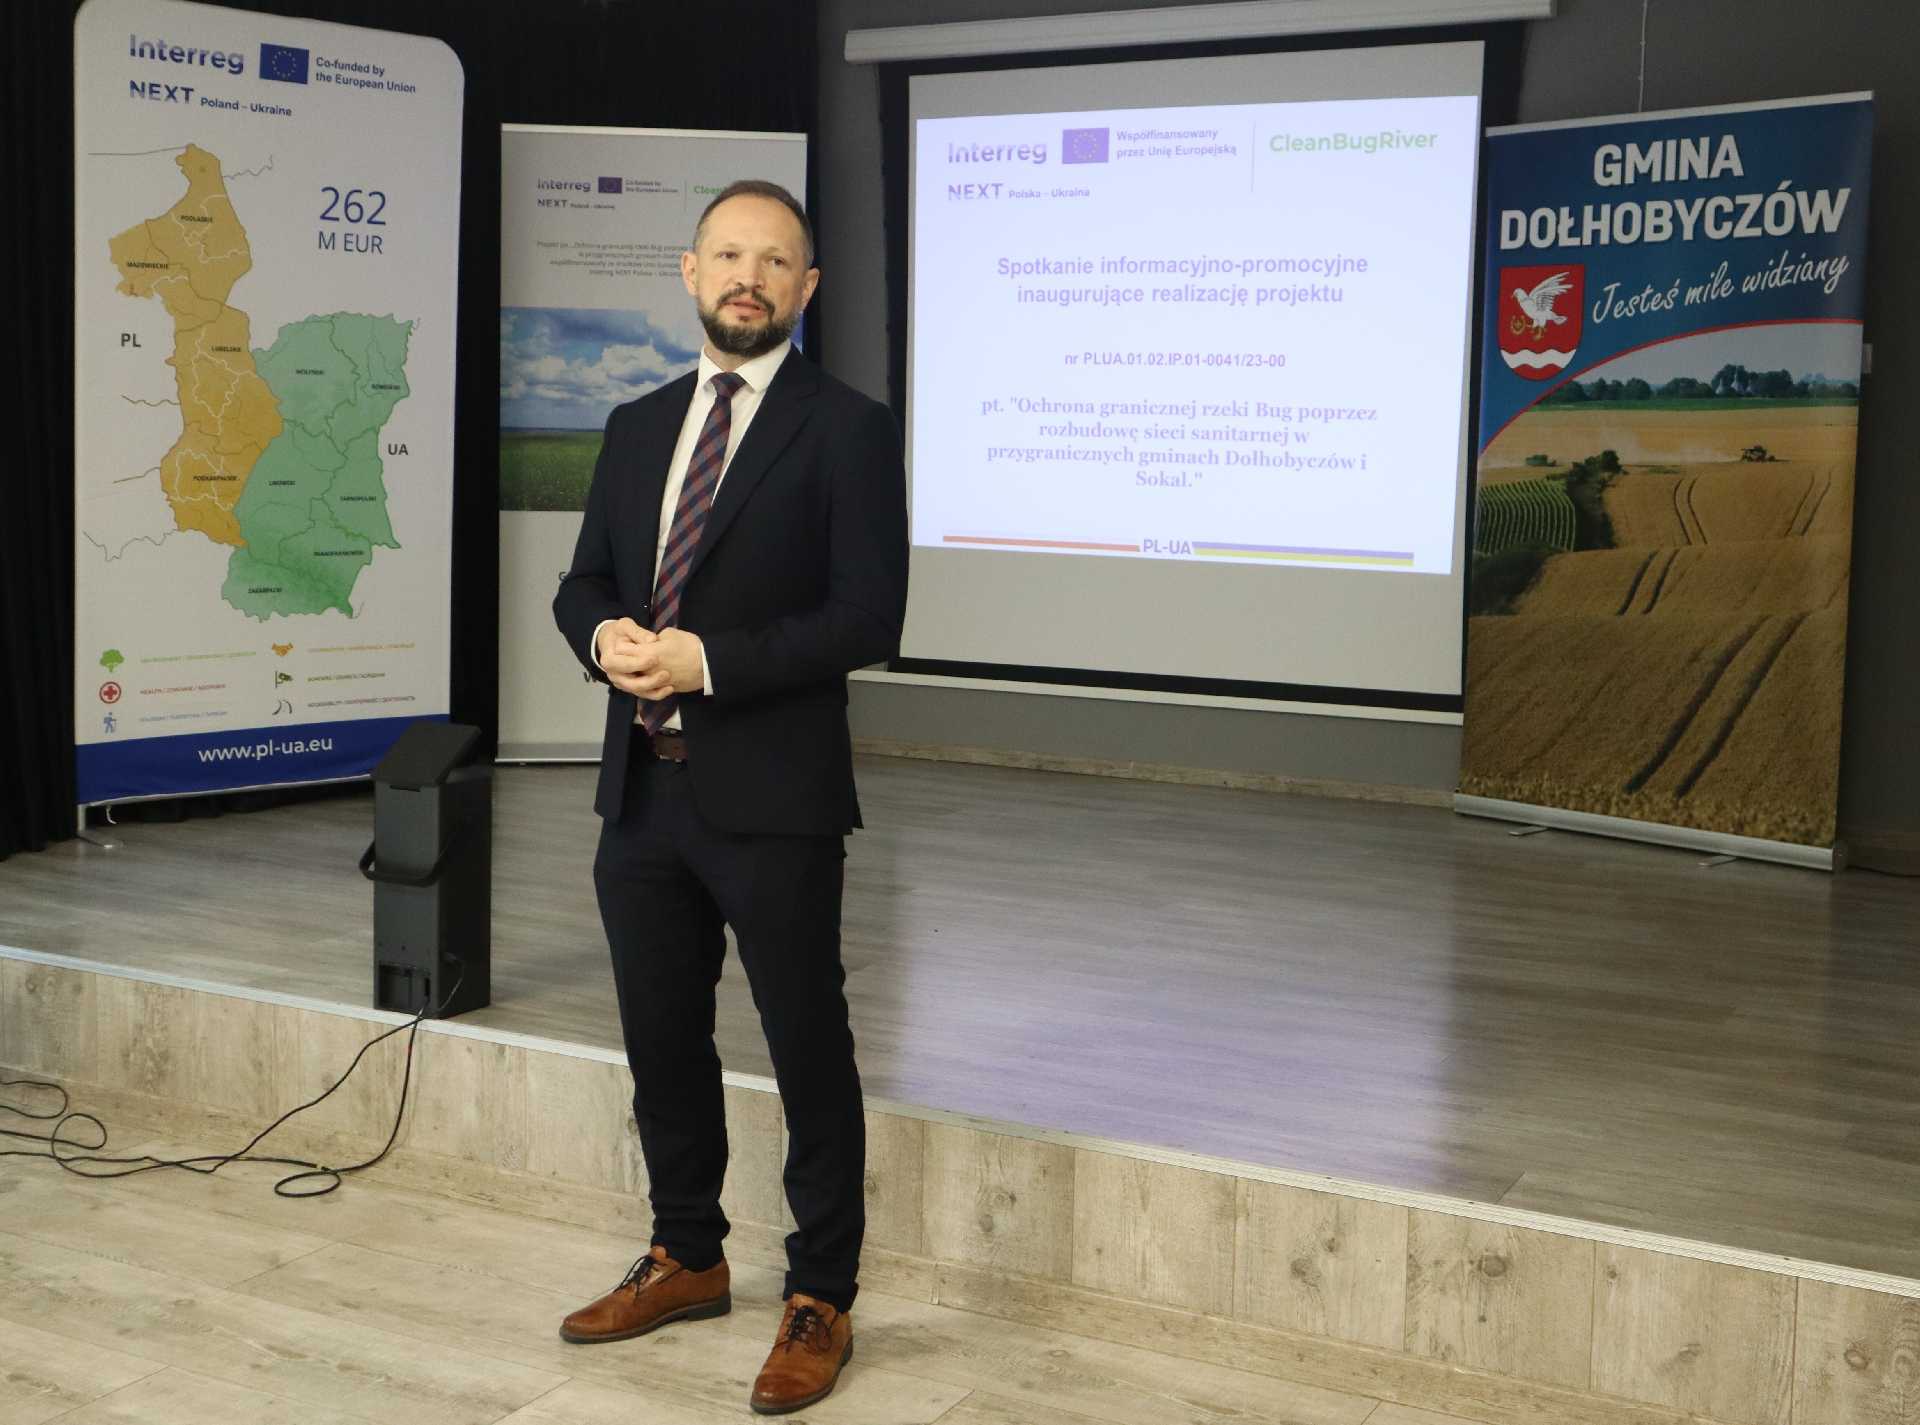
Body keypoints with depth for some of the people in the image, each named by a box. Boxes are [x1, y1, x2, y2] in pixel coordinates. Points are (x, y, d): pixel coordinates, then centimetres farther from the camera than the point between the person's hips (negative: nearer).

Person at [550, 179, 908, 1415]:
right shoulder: (638, 427, 13)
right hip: (644, 790, 6)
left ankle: (822, 1302, 19)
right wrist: (607, 636, -8)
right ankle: (688, 1258, 36)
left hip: (771, 800, -6)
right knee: (663, 1042, 17)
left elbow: (869, 618, -13)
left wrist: (706, 658, -20)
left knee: (810, 1052, 4)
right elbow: (584, 583, 15)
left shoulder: (848, 428, -6)